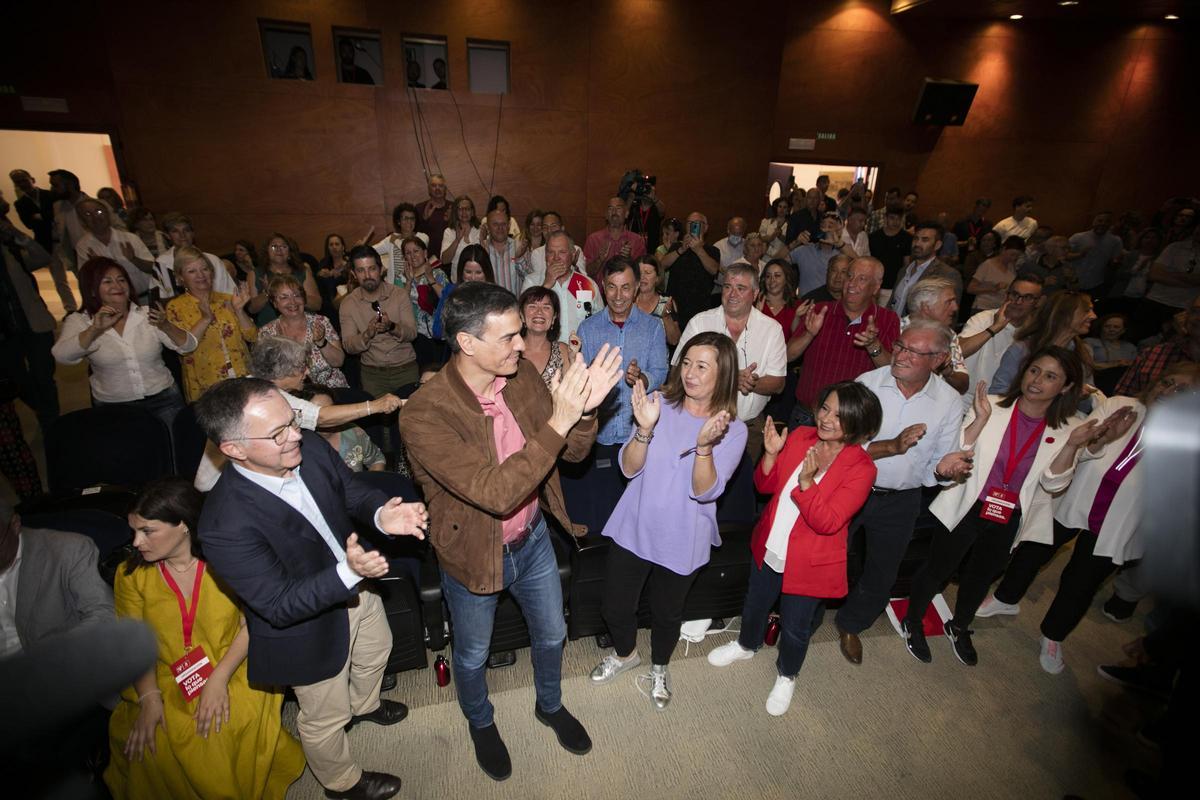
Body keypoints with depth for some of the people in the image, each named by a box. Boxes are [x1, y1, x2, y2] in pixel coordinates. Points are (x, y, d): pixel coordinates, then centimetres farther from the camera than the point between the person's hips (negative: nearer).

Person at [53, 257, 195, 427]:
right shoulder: (79, 321, 1)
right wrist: (95, 329, -26)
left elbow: (188, 346, -6)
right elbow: (61, 356, -14)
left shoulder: (148, 314, 0)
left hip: (163, 400, 0)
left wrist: (165, 326, -23)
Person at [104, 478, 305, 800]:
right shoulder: (131, 575, -1)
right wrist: (149, 698, -13)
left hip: (232, 672, -3)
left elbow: (252, 625, -9)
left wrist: (219, 679, -18)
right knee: (146, 743, -22)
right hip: (167, 684, 3)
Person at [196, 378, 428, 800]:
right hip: (306, 626, -5)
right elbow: (279, 605, -29)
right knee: (326, 716, 23)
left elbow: (353, 492, -7)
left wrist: (382, 514, -29)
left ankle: (364, 704, 70)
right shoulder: (226, 525, -37)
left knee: (376, 649, 34)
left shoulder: (310, 448, -22)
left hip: (356, 585, 6)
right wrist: (348, 572, -44)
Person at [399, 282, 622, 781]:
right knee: (473, 655, 24)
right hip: (474, 553, -4)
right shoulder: (424, 415, -31)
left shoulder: (523, 375, -14)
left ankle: (550, 705, 58)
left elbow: (573, 452, -8)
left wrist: (584, 409, -28)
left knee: (551, 633, 26)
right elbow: (496, 493, -37)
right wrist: (556, 423, -43)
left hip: (533, 537, 5)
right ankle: (481, 724, 58)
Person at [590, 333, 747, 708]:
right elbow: (629, 469, -14)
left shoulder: (734, 430, -13)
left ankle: (659, 668, 53)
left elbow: (705, 492, -21)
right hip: (633, 528, 1)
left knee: (667, 613, 20)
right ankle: (625, 653, 49)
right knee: (614, 606, 14)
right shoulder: (659, 403, -12)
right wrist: (644, 428, -31)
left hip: (681, 540, -1)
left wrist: (704, 445, -37)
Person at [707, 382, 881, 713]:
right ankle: (747, 644, 58)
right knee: (755, 605, 27)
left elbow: (827, 522, -26)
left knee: (795, 629, 17)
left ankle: (786, 675, 48)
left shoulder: (861, 468, -21)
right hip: (769, 550, 4)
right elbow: (766, 486, -2)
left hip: (808, 563, -4)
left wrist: (807, 481, -41)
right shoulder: (800, 437, -9)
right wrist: (771, 454, -20)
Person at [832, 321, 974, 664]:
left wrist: (943, 470, -25)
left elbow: (936, 468, -2)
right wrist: (891, 446, -31)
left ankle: (850, 624, 48)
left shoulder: (949, 402, -9)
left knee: (881, 577, 19)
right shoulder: (869, 382, -15)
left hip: (899, 503, 2)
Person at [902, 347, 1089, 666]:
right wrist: (981, 420, -30)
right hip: (966, 508, -3)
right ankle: (913, 623, 37)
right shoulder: (991, 405, -14)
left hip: (1009, 520, 3)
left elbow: (1054, 484, -8)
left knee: (981, 577, 24)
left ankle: (959, 628, 50)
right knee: (938, 569, 11)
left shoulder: (1067, 430, -6)